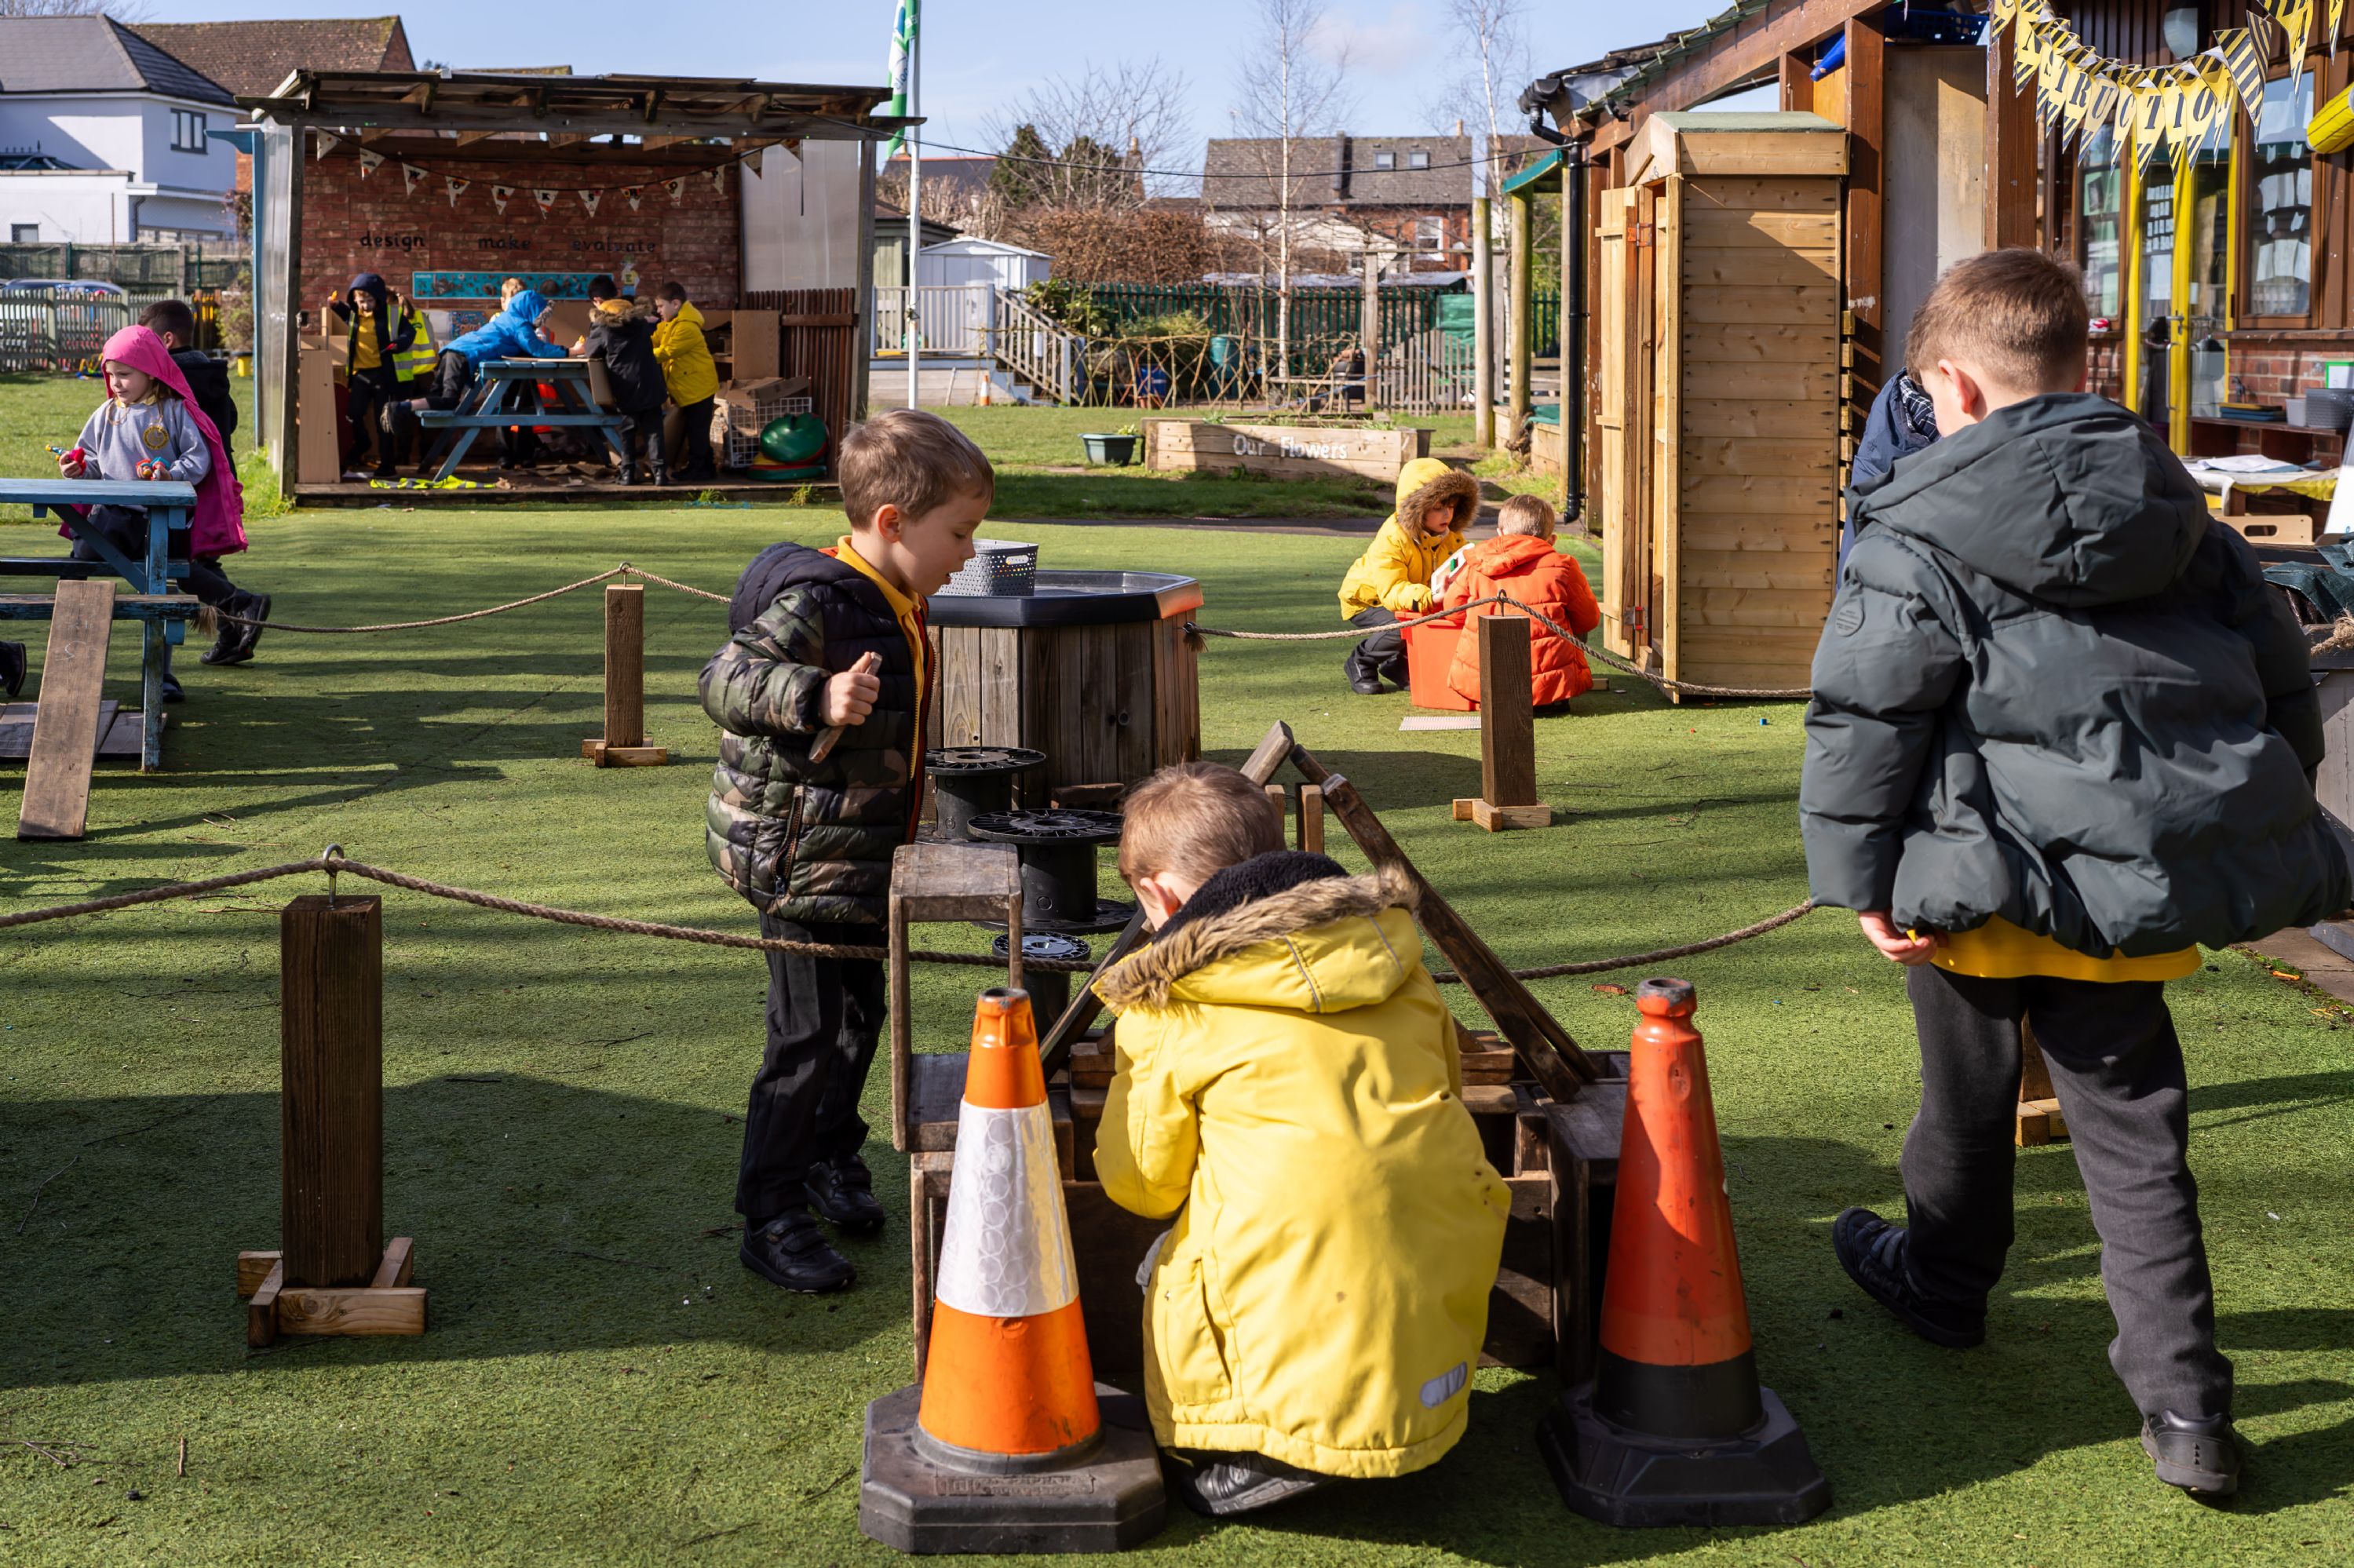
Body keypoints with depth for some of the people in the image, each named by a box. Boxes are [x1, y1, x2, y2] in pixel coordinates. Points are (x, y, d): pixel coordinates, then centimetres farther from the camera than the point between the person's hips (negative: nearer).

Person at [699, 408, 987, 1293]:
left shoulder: (896, 605, 8)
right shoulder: (816, 600, -22)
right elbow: (724, 680, -28)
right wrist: (815, 697, -42)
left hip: (861, 860, 9)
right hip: (803, 861, -9)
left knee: (861, 1015, 21)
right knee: (808, 1038, -4)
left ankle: (830, 1156, 42)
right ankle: (770, 1220, 7)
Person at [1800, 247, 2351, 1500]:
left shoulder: (1916, 538, -9)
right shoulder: (2179, 516, 8)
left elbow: (1862, 719, -13)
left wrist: (1860, 876, -5)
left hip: (1998, 883, -4)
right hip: (2158, 890, 4)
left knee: (1969, 1097, 19)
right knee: (2131, 1122, 11)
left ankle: (1943, 1279, 42)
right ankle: (2183, 1404, 7)